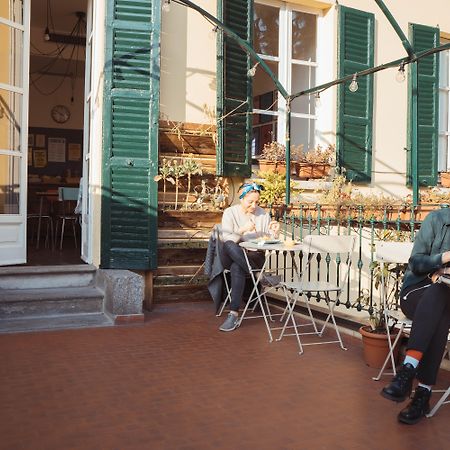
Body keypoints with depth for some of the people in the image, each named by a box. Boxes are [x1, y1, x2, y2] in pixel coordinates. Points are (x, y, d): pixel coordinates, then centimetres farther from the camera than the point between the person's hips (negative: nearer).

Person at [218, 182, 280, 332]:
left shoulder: (263, 214, 9)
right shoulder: (230, 213, 3)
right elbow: (226, 239, -9)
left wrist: (274, 232, -13)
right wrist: (242, 230, -24)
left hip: (254, 256, 0)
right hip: (232, 256, 0)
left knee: (237, 267, -34)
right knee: (229, 246, -36)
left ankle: (234, 314, -32)